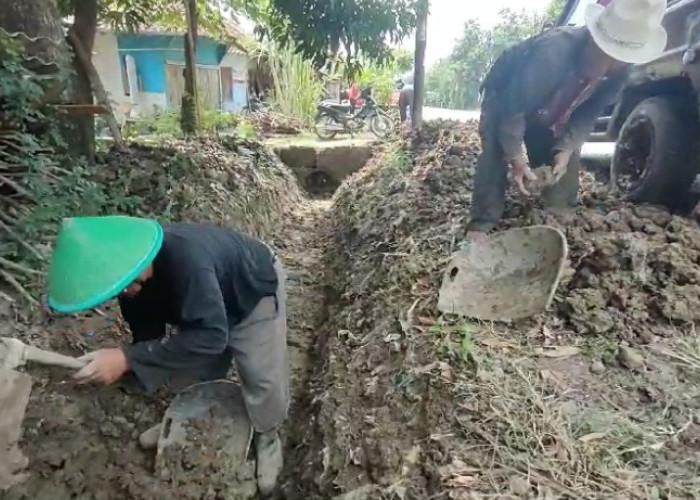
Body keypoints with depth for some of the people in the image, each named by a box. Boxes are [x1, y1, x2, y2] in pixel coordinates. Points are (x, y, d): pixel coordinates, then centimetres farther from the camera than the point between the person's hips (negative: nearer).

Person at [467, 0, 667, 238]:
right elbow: (513, 109, -36)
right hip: (506, 99, -6)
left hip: (549, 113, 6)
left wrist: (566, 149, -23)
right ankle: (481, 225, -25)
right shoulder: (552, 52, -41)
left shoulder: (619, 69, -20)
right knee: (496, 155, -25)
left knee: (565, 164, -2)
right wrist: (516, 157, -36)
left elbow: (588, 114, -9)